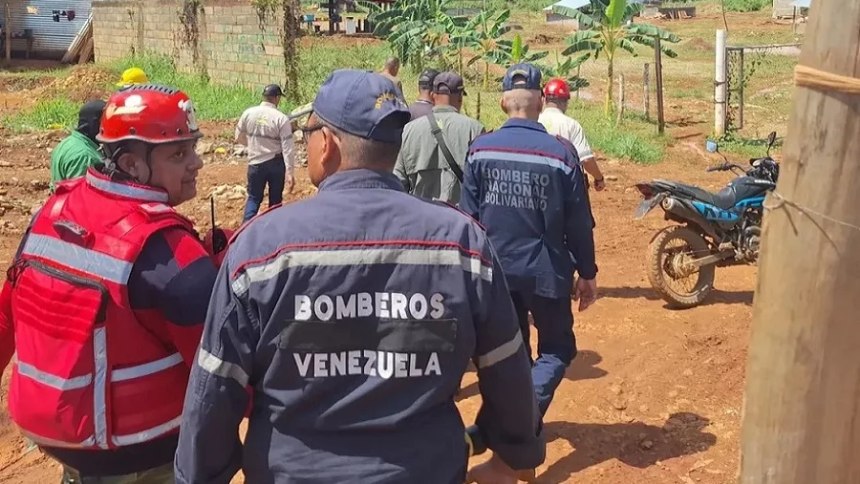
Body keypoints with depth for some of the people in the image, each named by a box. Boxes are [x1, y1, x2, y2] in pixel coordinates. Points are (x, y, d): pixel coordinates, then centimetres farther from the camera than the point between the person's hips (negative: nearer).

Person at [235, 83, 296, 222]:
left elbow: (239, 137, 7)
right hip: (277, 164, -2)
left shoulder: (248, 113, -4)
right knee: (275, 199, 14)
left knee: (254, 198, 13)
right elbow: (287, 148, -16)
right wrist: (289, 173, -15)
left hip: (256, 163, 2)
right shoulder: (281, 118, -14)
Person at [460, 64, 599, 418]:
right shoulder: (560, 153, -11)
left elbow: (468, 216, 0)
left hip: (495, 270, 3)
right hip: (545, 271, -2)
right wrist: (588, 273, 6)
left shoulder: (480, 149, -5)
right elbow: (579, 223, -6)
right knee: (557, 349, 13)